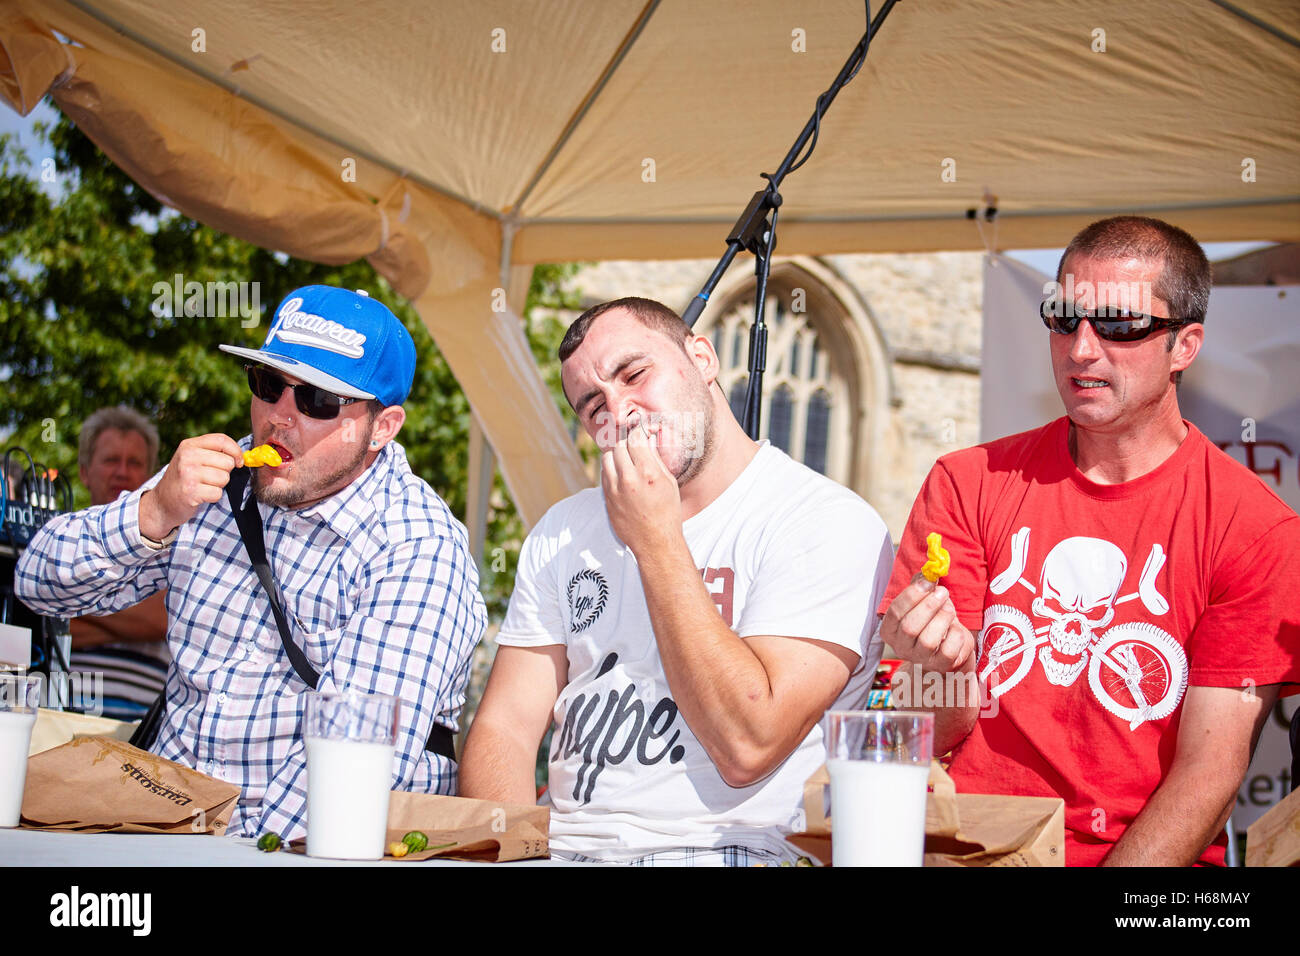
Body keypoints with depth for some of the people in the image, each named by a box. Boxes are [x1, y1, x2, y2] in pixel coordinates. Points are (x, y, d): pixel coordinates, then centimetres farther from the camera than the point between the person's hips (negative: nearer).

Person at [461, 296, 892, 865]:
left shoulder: (829, 524, -5)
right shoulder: (564, 534, 15)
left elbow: (748, 745, -15)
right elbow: (506, 727, 9)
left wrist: (656, 540, -11)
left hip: (728, 851, -5)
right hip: (562, 848, 5)